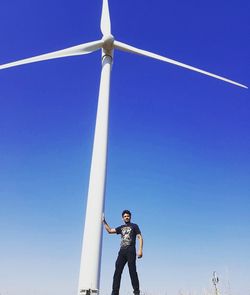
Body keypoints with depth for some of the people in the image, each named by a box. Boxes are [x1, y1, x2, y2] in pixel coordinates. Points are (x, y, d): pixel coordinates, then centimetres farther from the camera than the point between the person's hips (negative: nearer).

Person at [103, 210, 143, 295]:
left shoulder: (134, 226, 10)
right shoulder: (121, 228, 22)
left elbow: (140, 238, 2)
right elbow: (110, 230, 25)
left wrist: (140, 250, -11)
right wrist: (104, 221, 19)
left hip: (131, 251, -4)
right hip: (122, 251, 5)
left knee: (132, 271, -9)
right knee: (117, 272, -4)